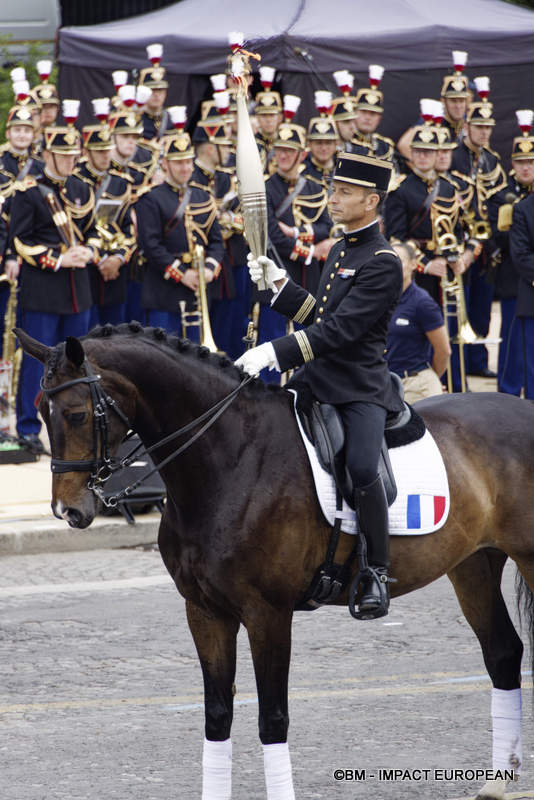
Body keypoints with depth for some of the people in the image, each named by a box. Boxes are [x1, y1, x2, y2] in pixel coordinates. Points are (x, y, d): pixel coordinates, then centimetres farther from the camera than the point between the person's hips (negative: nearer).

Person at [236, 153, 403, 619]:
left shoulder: (383, 263, -12)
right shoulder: (341, 251, 17)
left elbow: (339, 330, -20)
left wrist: (275, 353, -25)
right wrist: (279, 283, 9)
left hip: (361, 388, -9)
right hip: (317, 381, 9)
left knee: (361, 466, -29)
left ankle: (378, 570, -15)